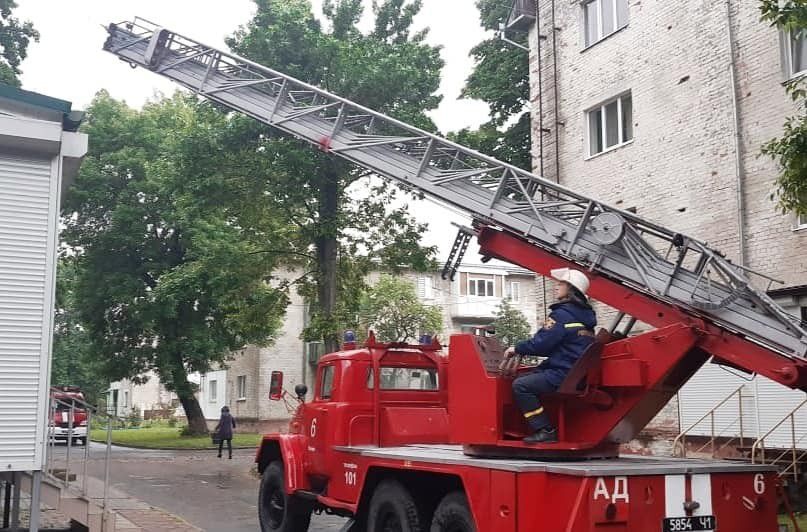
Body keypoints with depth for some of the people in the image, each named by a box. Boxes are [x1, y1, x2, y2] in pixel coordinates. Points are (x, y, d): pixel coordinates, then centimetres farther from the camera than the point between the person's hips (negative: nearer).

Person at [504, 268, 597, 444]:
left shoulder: (563, 314, -14)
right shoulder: (583, 314, 16)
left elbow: (542, 342, -16)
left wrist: (518, 348, 1)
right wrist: (525, 349, 18)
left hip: (565, 375, -10)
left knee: (520, 385, -15)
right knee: (529, 378, 20)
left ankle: (545, 431, -15)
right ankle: (543, 427, 17)